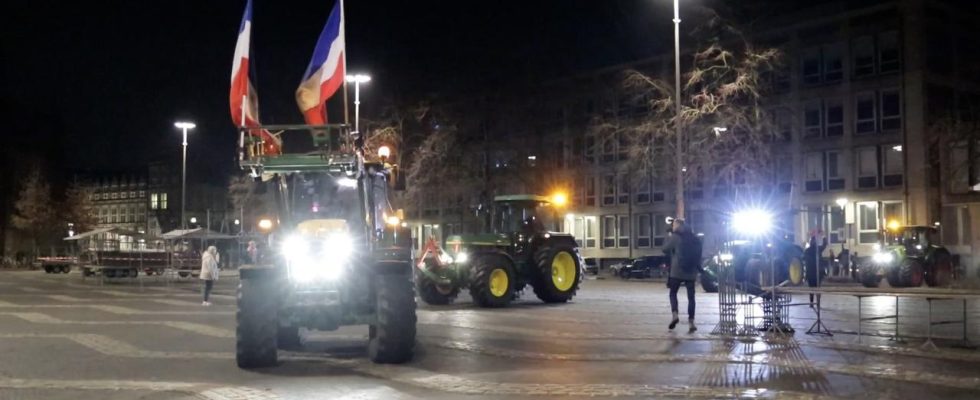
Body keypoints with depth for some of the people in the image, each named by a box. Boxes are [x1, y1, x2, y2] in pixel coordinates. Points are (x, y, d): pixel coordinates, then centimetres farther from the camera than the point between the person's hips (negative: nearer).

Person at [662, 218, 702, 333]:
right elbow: (698, 254, 17)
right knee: (691, 296, 5)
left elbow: (665, 249, 0)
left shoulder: (675, 237, -6)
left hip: (677, 271, -4)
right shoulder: (694, 238, 10)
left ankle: (674, 314, -12)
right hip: (691, 272, 4)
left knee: (673, 293, 9)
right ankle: (691, 322, -2)